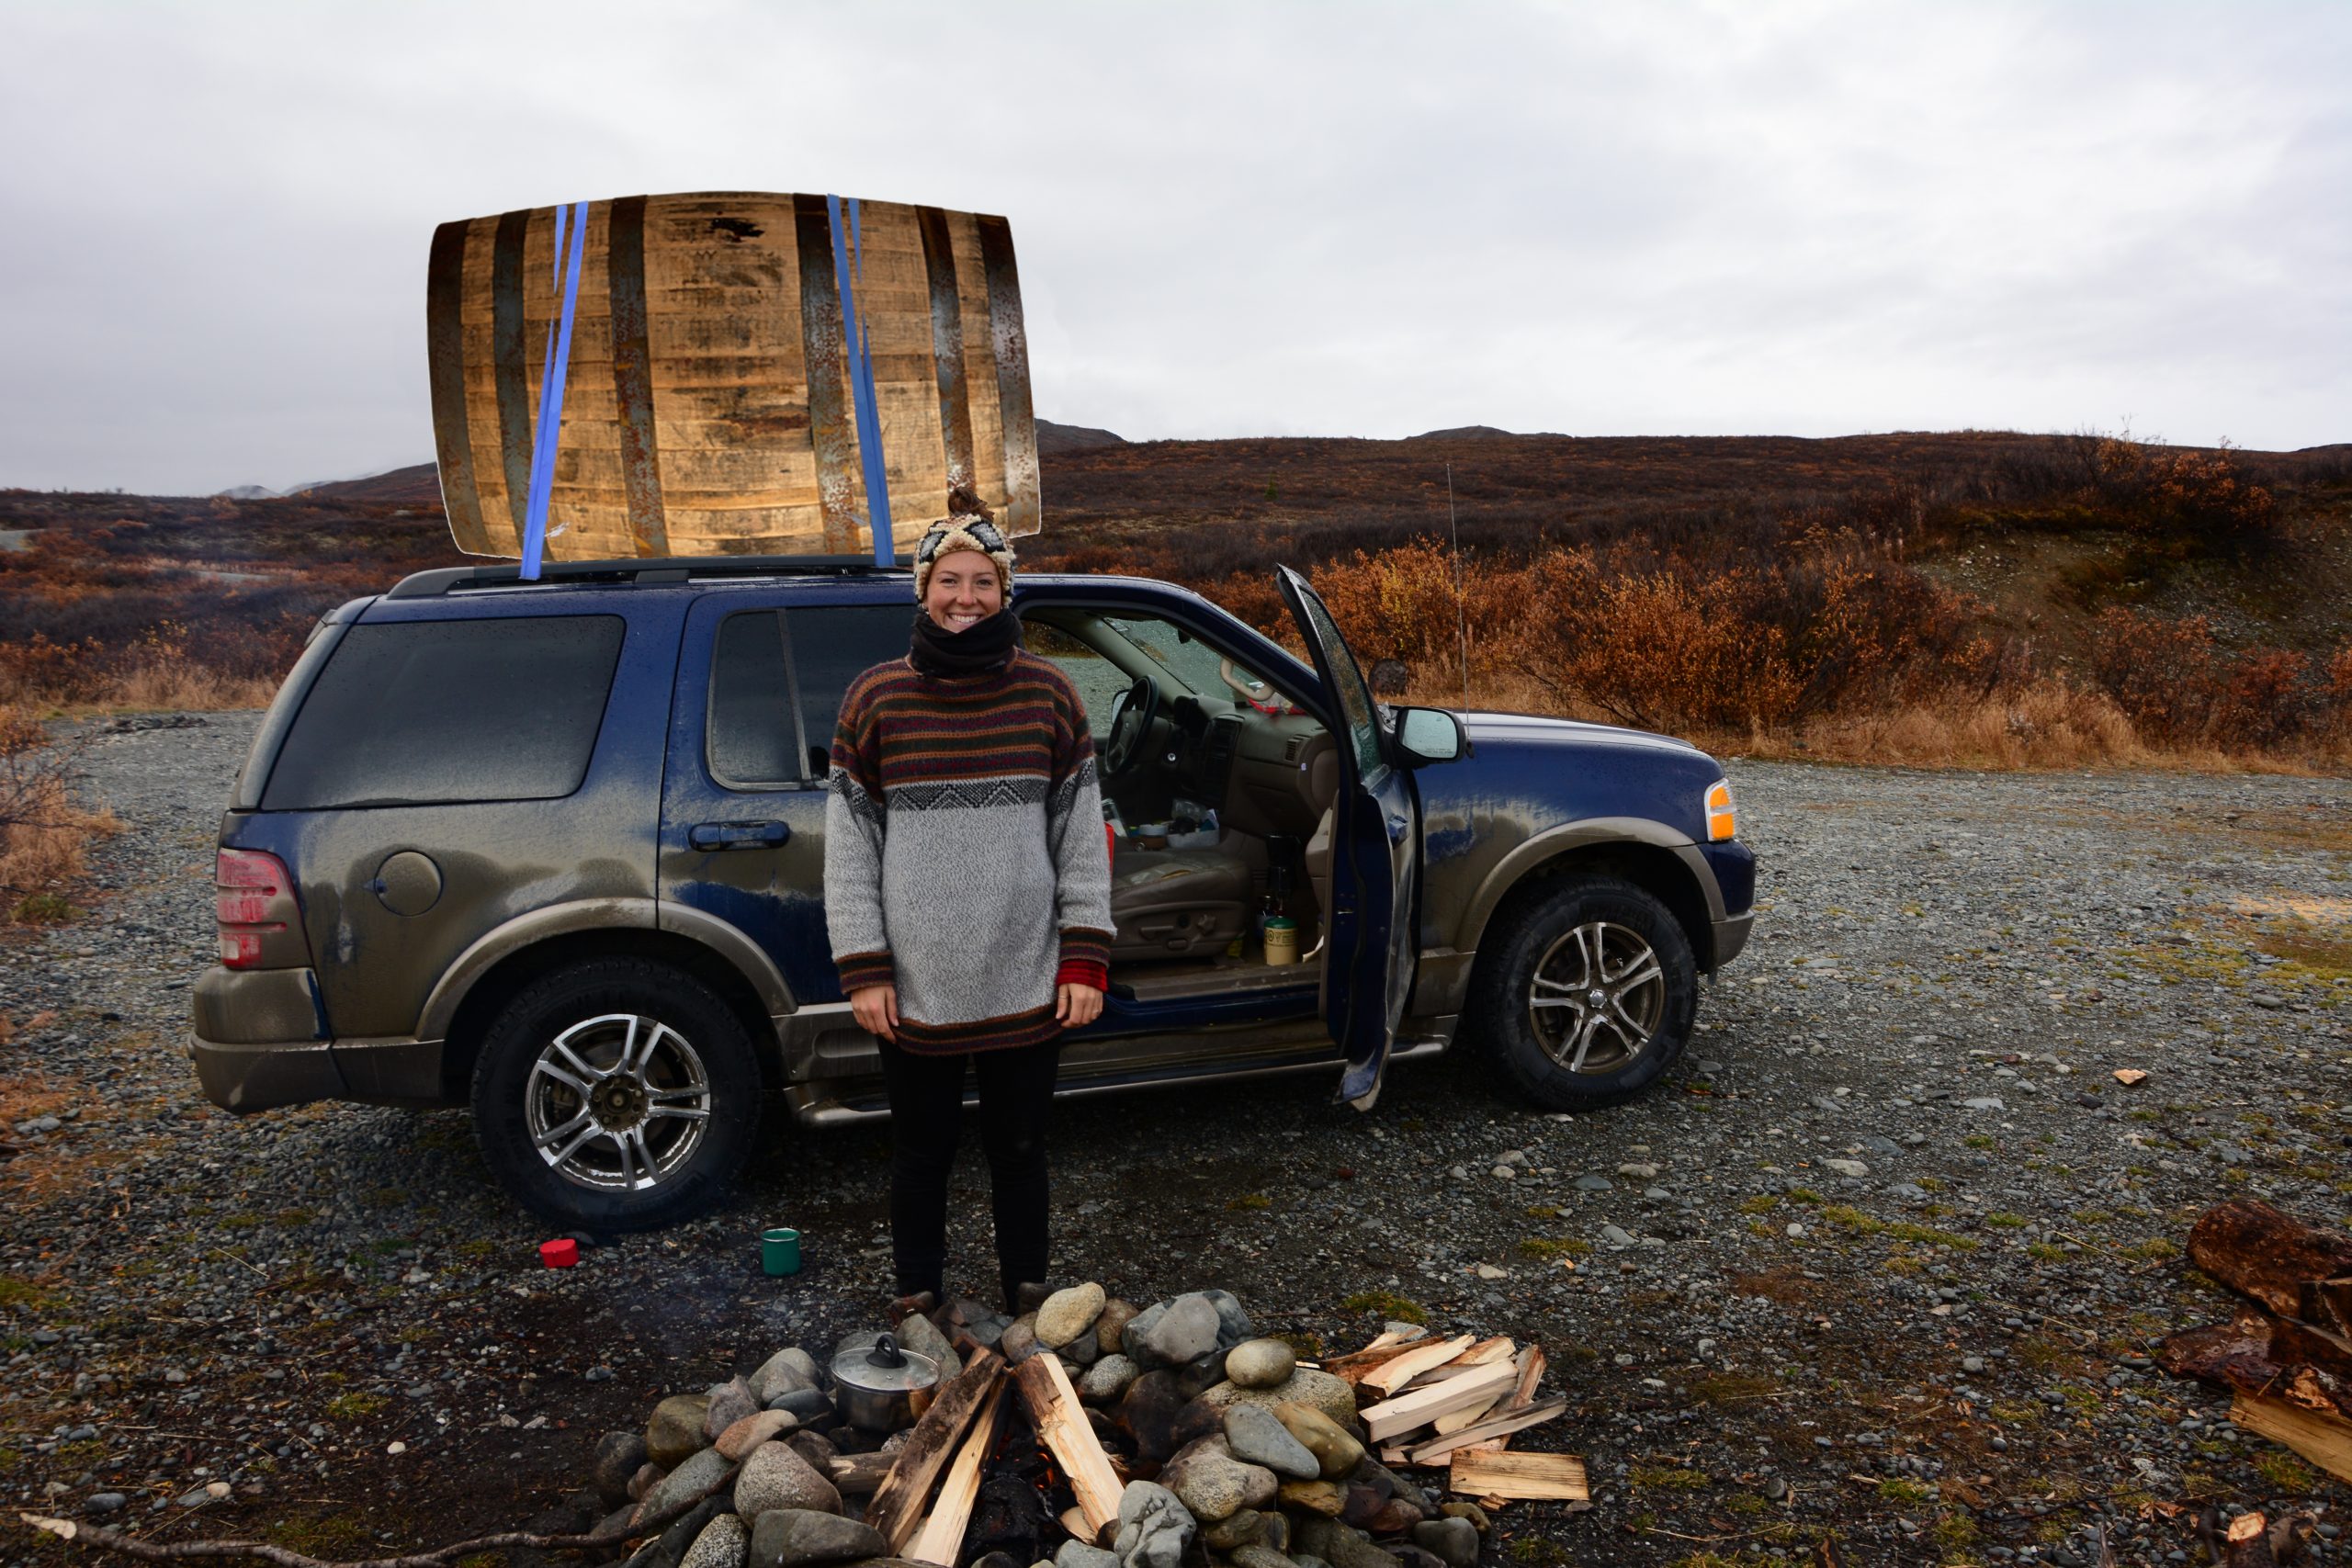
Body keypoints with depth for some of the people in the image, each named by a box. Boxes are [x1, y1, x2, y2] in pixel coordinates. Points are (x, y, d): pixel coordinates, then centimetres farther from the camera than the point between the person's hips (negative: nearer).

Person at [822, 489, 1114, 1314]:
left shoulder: (1047, 694, 1)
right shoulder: (876, 697, 0)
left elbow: (1081, 835, 2)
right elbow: (848, 844, 0)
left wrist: (1085, 958, -3)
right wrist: (862, 968, -5)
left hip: (1026, 988, 1)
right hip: (915, 991, 0)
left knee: (1019, 1152, 15)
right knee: (922, 1155, 15)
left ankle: (1026, 1301, 34)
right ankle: (917, 1303, 35)